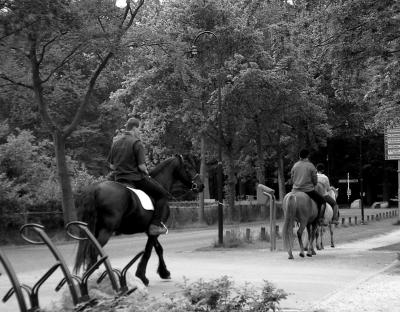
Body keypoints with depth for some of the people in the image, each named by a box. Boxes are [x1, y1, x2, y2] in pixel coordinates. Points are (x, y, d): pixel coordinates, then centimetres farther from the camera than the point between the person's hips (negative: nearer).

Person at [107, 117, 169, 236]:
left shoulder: (115, 143, 8)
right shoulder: (136, 142, -13)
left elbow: (111, 166, 11)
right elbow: (141, 166, -17)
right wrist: (146, 172, 2)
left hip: (119, 180, 7)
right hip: (136, 179, -7)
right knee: (163, 194, 4)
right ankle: (155, 225, -6)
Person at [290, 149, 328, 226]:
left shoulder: (295, 166, 5)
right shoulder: (311, 166, -5)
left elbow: (292, 180, 9)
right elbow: (315, 181, -2)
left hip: (296, 190, 4)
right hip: (309, 190, -4)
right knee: (322, 201, 12)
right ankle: (320, 219, -1)